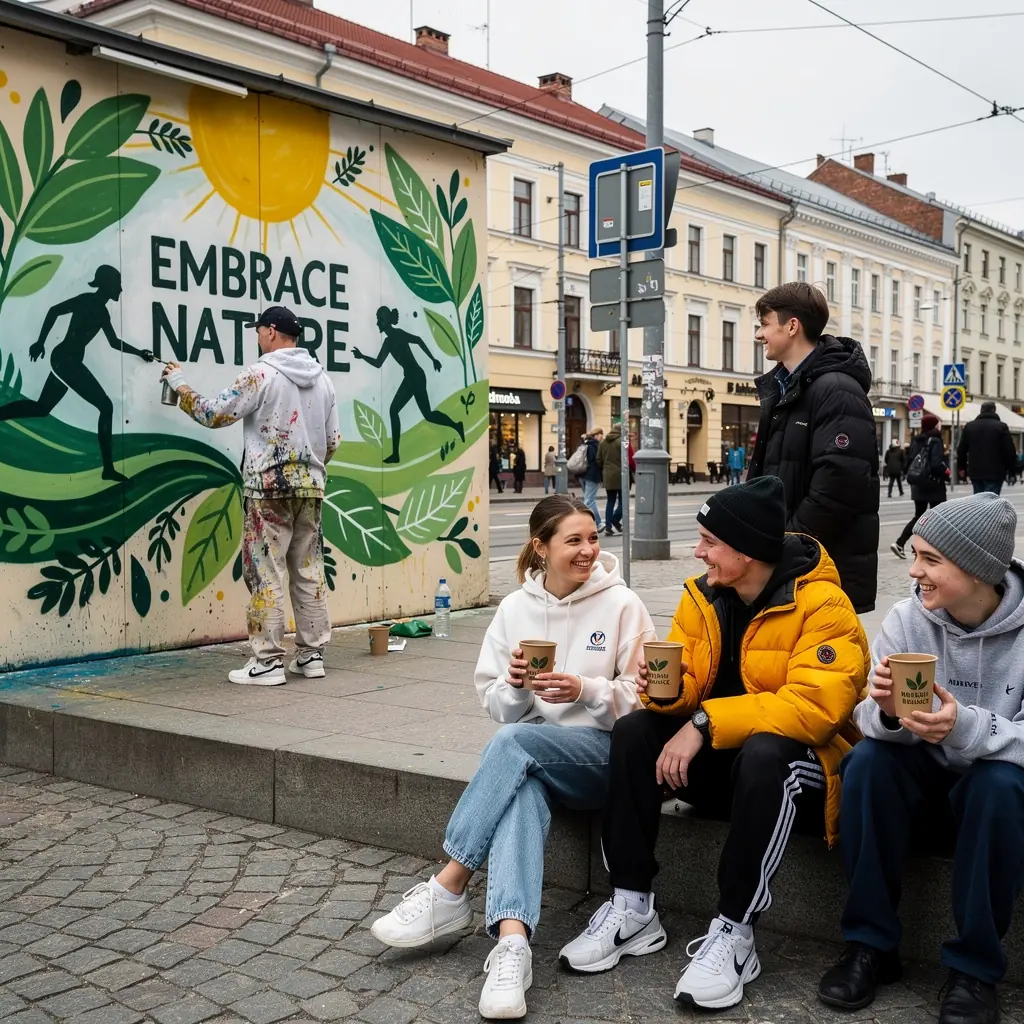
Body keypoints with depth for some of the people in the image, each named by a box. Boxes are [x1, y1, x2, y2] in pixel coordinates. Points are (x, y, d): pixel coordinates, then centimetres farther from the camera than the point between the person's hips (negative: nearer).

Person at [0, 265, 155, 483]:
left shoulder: (102, 311, 14)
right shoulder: (87, 301, -9)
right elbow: (54, 310, -16)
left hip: (67, 360, 9)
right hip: (65, 359, -9)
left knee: (42, 408, 16)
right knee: (105, 407, -10)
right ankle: (108, 468, -9)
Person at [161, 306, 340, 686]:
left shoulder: (261, 374, -9)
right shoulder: (322, 378, 10)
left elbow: (213, 414, -6)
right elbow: (332, 440, 13)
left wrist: (179, 385, 8)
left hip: (269, 487, -6)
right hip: (310, 486, 6)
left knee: (266, 573, -2)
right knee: (309, 571, 9)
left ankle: (267, 661, -1)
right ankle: (311, 655, 14)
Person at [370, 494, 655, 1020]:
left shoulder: (622, 605, -4)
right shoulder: (515, 608, 5)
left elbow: (643, 698, -4)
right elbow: (498, 706, 9)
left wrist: (584, 690, -20)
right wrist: (515, 686, -14)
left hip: (605, 751, -3)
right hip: (533, 757, 3)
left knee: (513, 741, -31)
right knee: (520, 787, -34)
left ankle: (448, 890, -24)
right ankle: (511, 943, -46)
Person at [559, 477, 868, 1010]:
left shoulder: (822, 605, -18)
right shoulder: (702, 596, 1)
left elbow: (815, 707, -29)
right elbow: (690, 688, 0)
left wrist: (706, 722, -31)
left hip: (801, 764, -6)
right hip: (719, 754, 6)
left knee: (763, 755, -38)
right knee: (634, 731, -17)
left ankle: (733, 933, -24)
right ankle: (632, 907, -10)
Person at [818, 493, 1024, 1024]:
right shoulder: (907, 618, -11)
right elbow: (870, 723, -11)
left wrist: (966, 727, -42)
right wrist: (888, 713, -35)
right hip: (925, 769, 2)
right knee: (867, 760, -26)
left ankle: (975, 966, -15)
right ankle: (871, 943, -12)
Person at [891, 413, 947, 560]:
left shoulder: (916, 441, 8)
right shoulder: (935, 441, -12)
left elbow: (909, 462, 9)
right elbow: (937, 464, -22)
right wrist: (947, 472, -6)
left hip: (918, 485, 7)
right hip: (934, 485, -7)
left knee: (918, 516, 13)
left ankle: (899, 543, 1)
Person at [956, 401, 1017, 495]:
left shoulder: (969, 426, 9)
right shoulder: (1001, 426, -5)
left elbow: (961, 449, 12)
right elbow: (1009, 451, -6)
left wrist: (962, 466, 23)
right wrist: (1011, 468, 5)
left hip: (975, 471, 5)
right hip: (995, 472, -5)